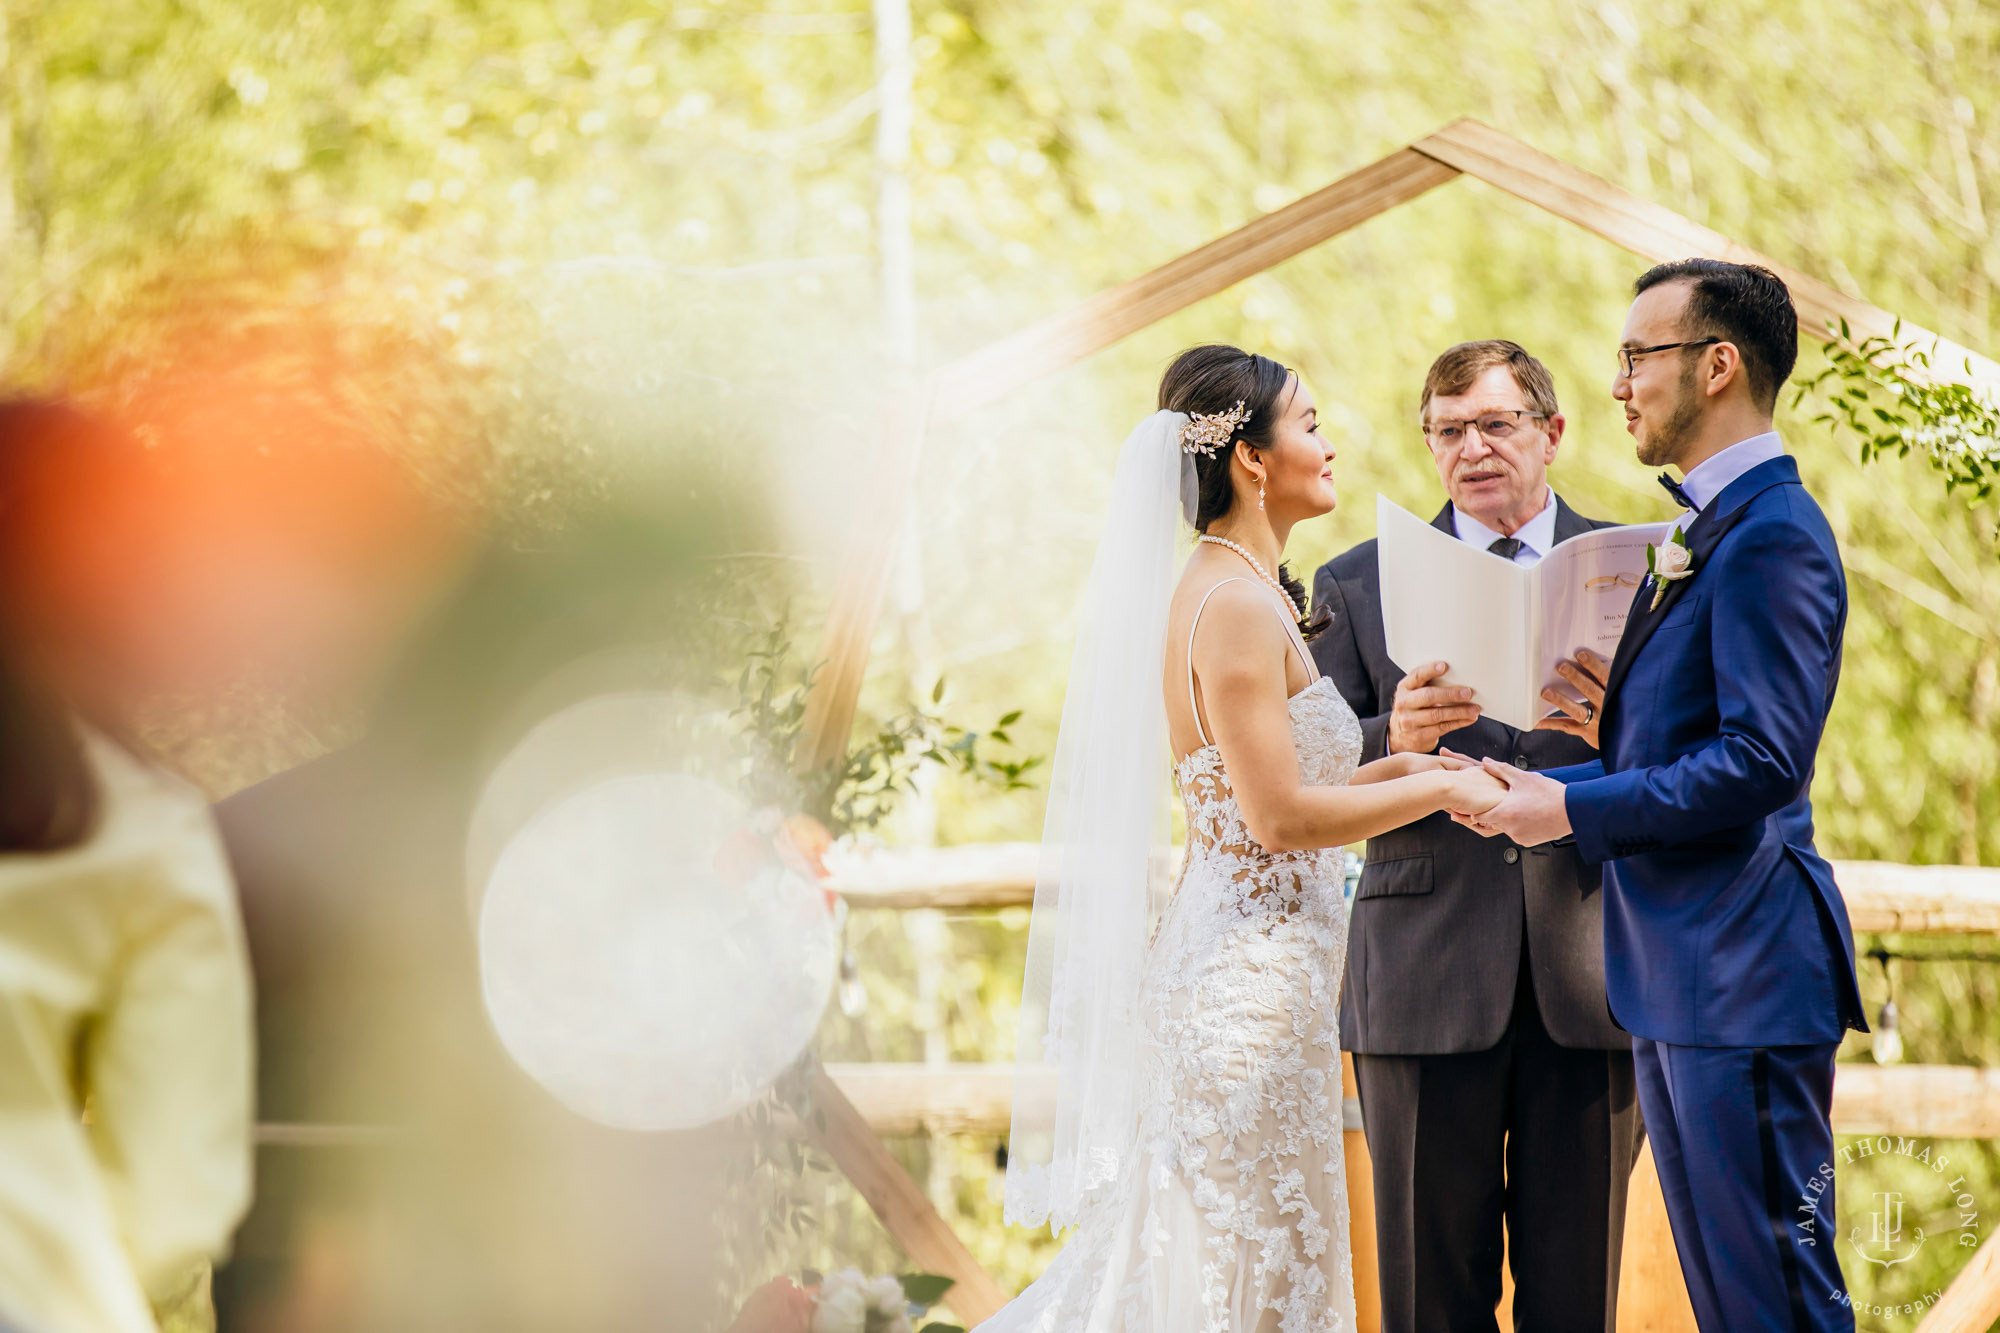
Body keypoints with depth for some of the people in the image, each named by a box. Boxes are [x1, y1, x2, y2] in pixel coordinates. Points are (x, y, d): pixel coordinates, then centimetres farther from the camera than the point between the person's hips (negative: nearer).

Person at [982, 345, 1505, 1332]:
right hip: (1256, 972, -10)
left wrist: (1392, 768, 12)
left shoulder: (1218, 594, 13)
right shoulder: (1238, 606, -17)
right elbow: (1278, 816, -20)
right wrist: (1440, 789, -11)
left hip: (1221, 955, 10)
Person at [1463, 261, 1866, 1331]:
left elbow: (1760, 761, -23)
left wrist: (1571, 808, -15)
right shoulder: (1702, 532, 18)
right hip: (1677, 978, 11)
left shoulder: (1772, 535, -15)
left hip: (1743, 978, -11)